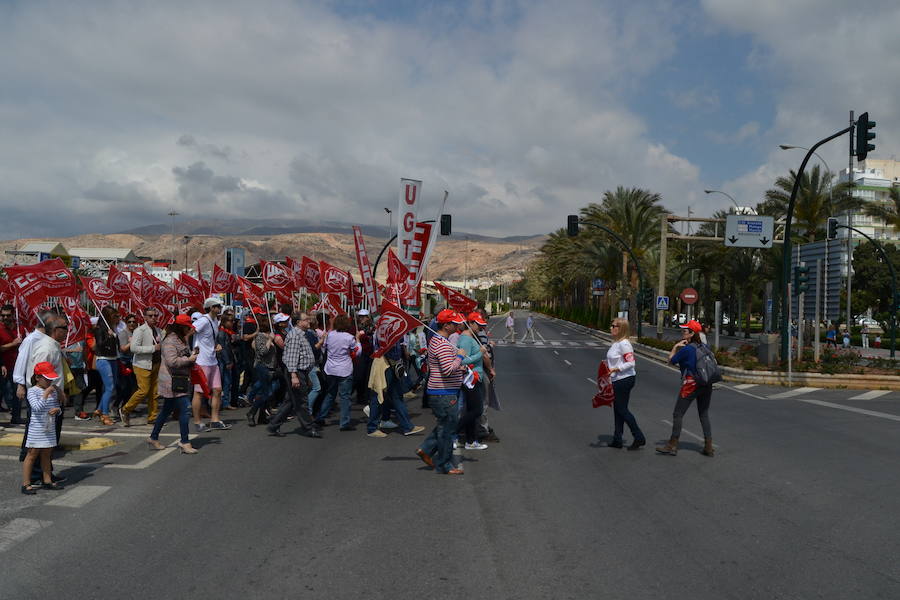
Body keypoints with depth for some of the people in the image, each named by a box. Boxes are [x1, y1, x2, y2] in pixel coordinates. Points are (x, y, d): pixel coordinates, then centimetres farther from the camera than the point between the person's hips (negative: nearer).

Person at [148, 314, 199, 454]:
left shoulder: (180, 340, 19)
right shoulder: (170, 341, -15)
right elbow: (172, 361, -24)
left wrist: (192, 354, 9)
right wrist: (189, 359, -16)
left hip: (180, 382, 11)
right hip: (173, 383, -11)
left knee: (166, 411, 16)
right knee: (185, 409, -12)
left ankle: (153, 439, 26)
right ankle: (185, 442, -9)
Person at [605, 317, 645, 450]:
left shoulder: (624, 343, -18)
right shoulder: (615, 343, 11)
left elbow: (631, 362, -23)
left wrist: (616, 369, -27)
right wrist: (607, 363, 10)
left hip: (624, 379, -10)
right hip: (617, 380, 10)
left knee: (622, 410, -3)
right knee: (617, 410, 13)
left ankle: (639, 438, 5)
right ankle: (617, 440, 20)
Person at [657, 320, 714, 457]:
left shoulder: (686, 349, -14)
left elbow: (671, 360, -4)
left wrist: (675, 347, 6)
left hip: (691, 384, -7)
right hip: (706, 384, 7)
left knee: (678, 414, 2)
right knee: (704, 414, 12)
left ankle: (672, 445, 5)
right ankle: (708, 447, 11)